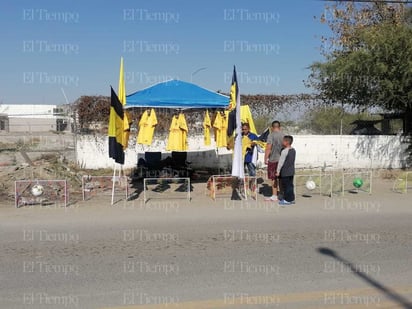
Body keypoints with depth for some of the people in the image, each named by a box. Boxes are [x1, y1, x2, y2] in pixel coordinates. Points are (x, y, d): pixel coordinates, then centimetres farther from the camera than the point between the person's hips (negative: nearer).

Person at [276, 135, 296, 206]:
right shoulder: (293, 150, 7)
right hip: (291, 171, 8)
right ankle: (291, 199, 20)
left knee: (286, 185, 0)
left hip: (285, 172, -8)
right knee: (290, 185, 14)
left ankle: (287, 200, 5)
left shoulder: (284, 151, -19)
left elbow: (281, 162, -16)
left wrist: (278, 171, -9)